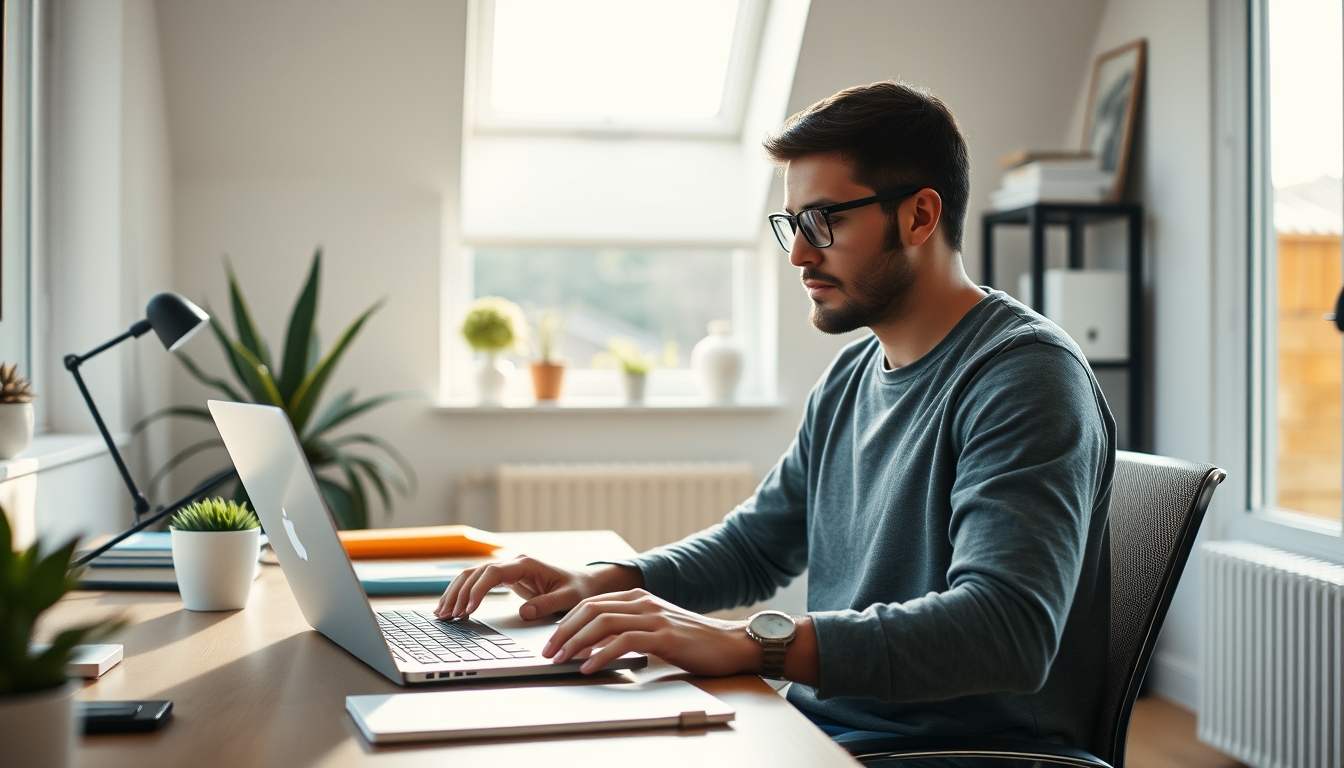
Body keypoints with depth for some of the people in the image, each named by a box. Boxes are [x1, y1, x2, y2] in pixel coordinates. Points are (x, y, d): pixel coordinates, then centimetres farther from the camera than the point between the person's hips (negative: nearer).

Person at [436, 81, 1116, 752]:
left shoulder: (1025, 374, -17)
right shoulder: (851, 376, 13)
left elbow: (1009, 630, -30)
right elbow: (755, 543, 23)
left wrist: (750, 642, -37)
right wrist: (603, 583, 4)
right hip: (821, 726, 8)